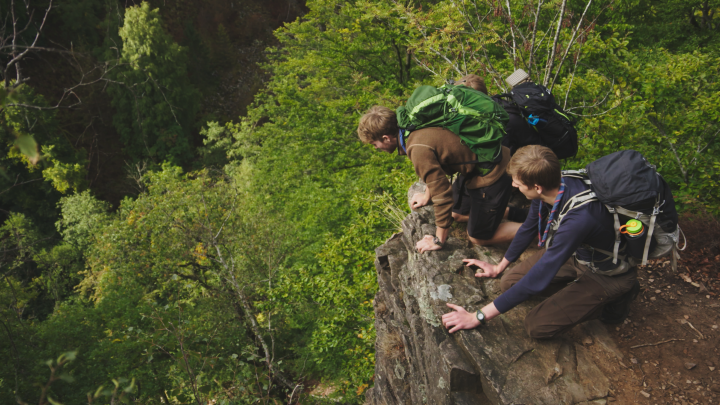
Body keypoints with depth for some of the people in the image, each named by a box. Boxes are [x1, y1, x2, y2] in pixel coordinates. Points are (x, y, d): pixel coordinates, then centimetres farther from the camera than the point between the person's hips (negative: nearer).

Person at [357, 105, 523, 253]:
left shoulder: (419, 149, -28)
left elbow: (443, 195, -22)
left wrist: (438, 241, -10)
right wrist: (427, 196, 31)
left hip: (489, 176, -9)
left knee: (478, 237, 7)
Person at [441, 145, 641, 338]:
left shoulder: (578, 218, -41)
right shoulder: (554, 185, -16)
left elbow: (537, 280, -37)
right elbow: (529, 228, 5)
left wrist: (478, 316, -30)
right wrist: (499, 267, 18)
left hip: (608, 273, -7)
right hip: (576, 252, 7)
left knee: (537, 326, -14)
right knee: (509, 282, 0)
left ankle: (612, 300, 2)